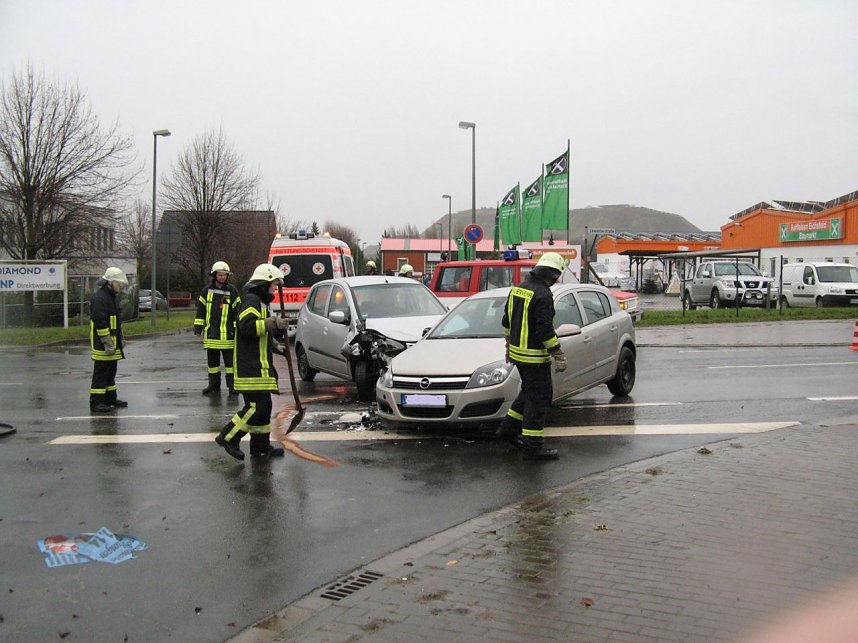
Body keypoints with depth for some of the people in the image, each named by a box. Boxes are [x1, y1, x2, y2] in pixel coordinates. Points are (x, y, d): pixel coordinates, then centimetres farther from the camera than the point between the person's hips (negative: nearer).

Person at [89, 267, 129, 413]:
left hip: (112, 343, 10)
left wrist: (121, 338, 24)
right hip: (102, 344, -10)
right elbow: (100, 322, -23)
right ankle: (96, 402, -1)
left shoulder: (113, 297, 17)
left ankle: (111, 399, 26)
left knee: (111, 372, 16)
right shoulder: (99, 298, -17)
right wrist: (107, 342, -23)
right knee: (101, 372, -6)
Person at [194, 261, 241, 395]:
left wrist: (237, 328, -3)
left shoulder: (232, 291, 2)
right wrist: (198, 327, 6)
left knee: (230, 360, -2)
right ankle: (214, 384, 18)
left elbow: (237, 310, 2)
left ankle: (232, 385, 3)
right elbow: (200, 310, 12)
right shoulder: (207, 291, 8)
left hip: (227, 333, -3)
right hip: (211, 332, 3)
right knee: (212, 360, 10)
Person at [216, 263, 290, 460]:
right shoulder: (251, 300, -10)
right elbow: (247, 326, -25)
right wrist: (273, 322, -25)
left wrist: (276, 346, 19)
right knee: (257, 406, -13)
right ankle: (228, 437, -5)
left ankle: (261, 445, 19)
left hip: (259, 366, 11)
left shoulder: (260, 302, 24)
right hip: (251, 368, -11)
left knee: (263, 406, 12)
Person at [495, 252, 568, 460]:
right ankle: (532, 447, -1)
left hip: (517, 351, 9)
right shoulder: (543, 295, -19)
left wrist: (509, 344, 27)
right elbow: (545, 329, -23)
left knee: (529, 392, 24)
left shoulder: (518, 289, 9)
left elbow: (507, 321, 17)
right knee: (538, 398, -3)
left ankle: (508, 427, 29)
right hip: (534, 355, -9)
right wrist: (559, 355, -17)